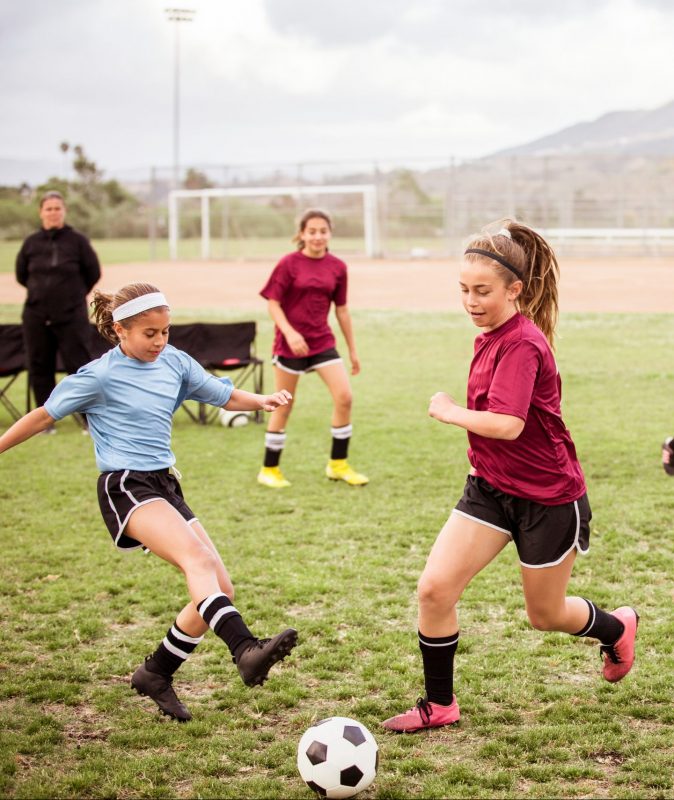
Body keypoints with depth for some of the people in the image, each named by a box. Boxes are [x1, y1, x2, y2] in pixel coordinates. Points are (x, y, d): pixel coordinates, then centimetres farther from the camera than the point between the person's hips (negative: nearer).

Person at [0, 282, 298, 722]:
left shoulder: (175, 362, 9)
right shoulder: (101, 375, -6)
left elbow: (225, 396, 17)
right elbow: (43, 416, 4)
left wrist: (262, 400, -3)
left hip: (165, 486, 7)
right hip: (125, 487, -7)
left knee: (221, 587, -2)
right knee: (198, 557, -32)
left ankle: (156, 674, 15)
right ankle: (246, 649, -51)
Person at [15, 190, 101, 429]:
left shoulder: (77, 240, -4)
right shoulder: (31, 243, 3)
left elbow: (93, 273, 5)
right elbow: (21, 274, 17)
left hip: (71, 317, -3)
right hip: (36, 317, 3)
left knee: (80, 366, -4)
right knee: (39, 369, 6)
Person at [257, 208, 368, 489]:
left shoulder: (337, 267, 4)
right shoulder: (288, 264, -8)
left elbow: (341, 309, 11)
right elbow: (273, 303, -8)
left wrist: (353, 350, 13)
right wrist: (290, 333, -23)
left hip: (322, 341, 4)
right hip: (291, 343, -4)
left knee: (344, 397, -9)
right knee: (283, 407, 4)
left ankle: (338, 465, 7)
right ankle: (269, 470, 18)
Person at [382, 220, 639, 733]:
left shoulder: (522, 343, -24)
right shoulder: (491, 337, 3)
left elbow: (507, 424, -34)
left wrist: (449, 411, -20)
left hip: (547, 497, -7)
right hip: (491, 488, 7)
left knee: (546, 614, 13)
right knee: (435, 588, -8)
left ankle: (618, 628, 47)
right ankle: (439, 705, 10)